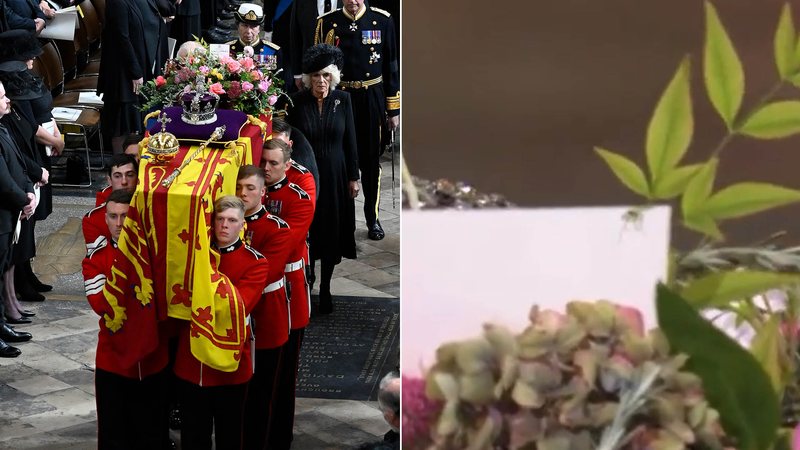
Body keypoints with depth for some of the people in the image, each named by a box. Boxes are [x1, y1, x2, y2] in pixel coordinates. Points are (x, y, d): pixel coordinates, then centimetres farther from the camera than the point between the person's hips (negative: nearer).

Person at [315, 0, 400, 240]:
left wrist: (393, 109, 3)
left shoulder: (382, 20, 0)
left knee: (371, 159, 7)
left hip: (372, 99, 0)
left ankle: (373, 218, 19)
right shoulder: (327, 22, -1)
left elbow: (391, 65, 4)